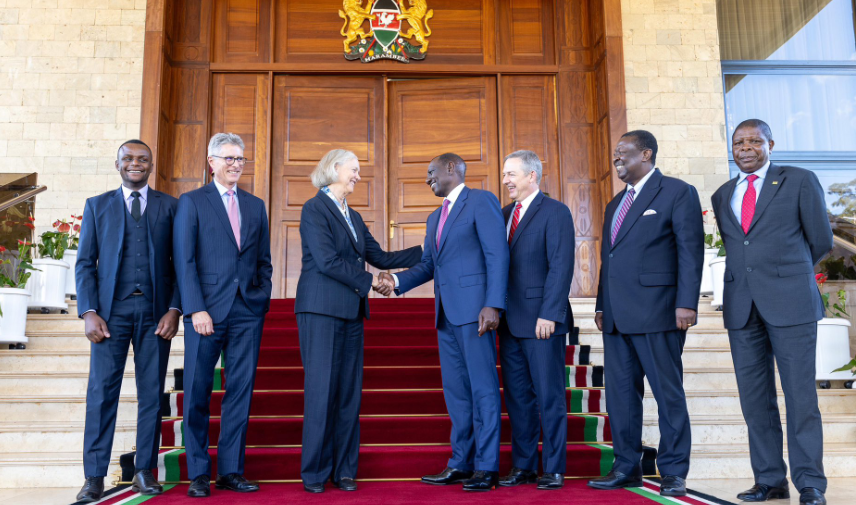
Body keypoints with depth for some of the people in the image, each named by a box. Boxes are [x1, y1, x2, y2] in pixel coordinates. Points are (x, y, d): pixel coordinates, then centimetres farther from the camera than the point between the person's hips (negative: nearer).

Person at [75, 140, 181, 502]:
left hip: (155, 312, 0)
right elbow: (85, 263, 7)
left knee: (151, 393, 4)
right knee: (101, 391, -1)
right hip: (111, 309, 0)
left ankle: (144, 472, 14)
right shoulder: (97, 205, 12)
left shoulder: (170, 207, 9)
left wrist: (174, 309, -5)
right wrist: (89, 312, -4)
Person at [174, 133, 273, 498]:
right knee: (197, 394, 2)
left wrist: (262, 301, 5)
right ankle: (198, 474, 14)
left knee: (241, 392, 5)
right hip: (207, 310, -3)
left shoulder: (256, 206, 16)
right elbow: (184, 261, -3)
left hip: (247, 312, 4)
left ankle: (231, 471, 14)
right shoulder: (191, 202, 4)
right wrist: (196, 309, -12)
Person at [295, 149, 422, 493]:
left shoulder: (353, 217, 19)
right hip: (321, 310, -7)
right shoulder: (315, 209, -4)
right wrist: (369, 282, -9)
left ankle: (343, 470, 13)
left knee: (349, 393, 5)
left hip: (351, 313, 7)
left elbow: (380, 257, 16)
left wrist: (425, 252, 12)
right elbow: (327, 261, -14)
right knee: (321, 390, -4)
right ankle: (315, 473, 7)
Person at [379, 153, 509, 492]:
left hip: (473, 308, -8)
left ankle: (486, 467, 2)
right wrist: (397, 281, -1)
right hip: (445, 313, 8)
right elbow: (427, 265, 17)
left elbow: (498, 255, -10)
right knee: (455, 390, 10)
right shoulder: (435, 218, 23)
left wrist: (493, 304, -19)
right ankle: (461, 463, 18)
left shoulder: (481, 201, -1)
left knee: (483, 386, -4)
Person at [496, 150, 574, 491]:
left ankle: (553, 469, 12)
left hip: (541, 321, -6)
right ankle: (523, 466, 20)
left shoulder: (555, 212, -4)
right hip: (511, 322, 7)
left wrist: (549, 314, -18)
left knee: (549, 397, 2)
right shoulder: (505, 214, 16)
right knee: (517, 397, 10)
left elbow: (561, 267, -12)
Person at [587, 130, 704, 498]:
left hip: (656, 312, -7)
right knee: (620, 392, 9)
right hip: (617, 316, 7)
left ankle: (673, 472, 11)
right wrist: (601, 306, 14)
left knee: (668, 393, 1)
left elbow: (690, 251, -8)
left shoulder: (677, 192, 0)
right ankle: (626, 468, 18)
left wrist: (686, 303, -16)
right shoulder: (615, 204, 22)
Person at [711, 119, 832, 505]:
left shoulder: (800, 181, 4)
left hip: (790, 300, -4)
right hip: (741, 305, 4)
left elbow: (821, 241, 7)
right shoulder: (722, 196, 16)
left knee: (800, 393, -2)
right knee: (754, 398, 5)